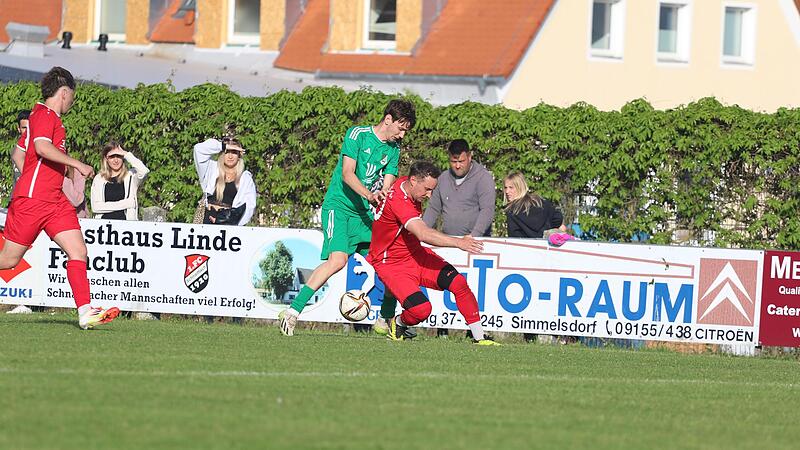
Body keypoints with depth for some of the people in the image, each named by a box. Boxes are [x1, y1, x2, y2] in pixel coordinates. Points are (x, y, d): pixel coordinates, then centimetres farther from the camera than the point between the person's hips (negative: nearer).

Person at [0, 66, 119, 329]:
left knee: (78, 252, -6)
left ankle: (85, 312, -14)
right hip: (31, 200, -9)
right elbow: (42, 147, -28)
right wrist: (77, 164, -23)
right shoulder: (44, 115, -10)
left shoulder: (48, 117, 19)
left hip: (55, 202, 9)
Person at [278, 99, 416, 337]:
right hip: (339, 206, -7)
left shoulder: (393, 149, 12)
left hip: (364, 214, 7)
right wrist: (369, 195, -30)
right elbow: (347, 174, -16)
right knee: (337, 259, -26)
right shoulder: (357, 134, -7)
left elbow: (386, 187, 6)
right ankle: (293, 311, -24)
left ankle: (385, 321, 19)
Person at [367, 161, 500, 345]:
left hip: (416, 253, 9)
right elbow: (424, 235, -42)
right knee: (421, 309, -26)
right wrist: (458, 242, -48)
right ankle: (397, 323, 8)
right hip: (391, 263, -9)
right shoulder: (398, 201, -30)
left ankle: (479, 337, -4)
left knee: (458, 282, -11)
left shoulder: (405, 183, 0)